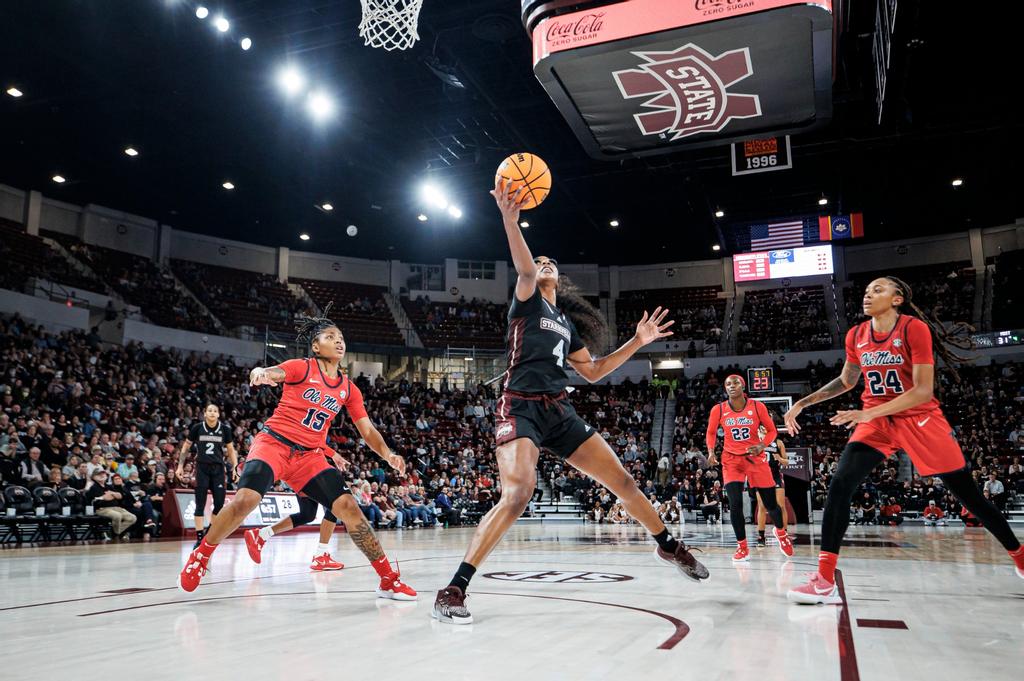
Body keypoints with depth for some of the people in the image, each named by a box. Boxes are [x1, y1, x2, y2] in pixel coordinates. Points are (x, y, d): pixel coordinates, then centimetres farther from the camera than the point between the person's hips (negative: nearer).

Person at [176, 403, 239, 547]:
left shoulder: (225, 429, 0)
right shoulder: (197, 428, -3)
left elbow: (231, 450, 8)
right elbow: (186, 447, 8)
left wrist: (235, 468, 1)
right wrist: (180, 466, 3)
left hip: (218, 469, 2)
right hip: (202, 468, -2)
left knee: (219, 504, 2)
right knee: (200, 504, -3)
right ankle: (199, 538, 2)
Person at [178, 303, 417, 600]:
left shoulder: (349, 389, 9)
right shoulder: (302, 367, -3)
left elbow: (367, 430, 10)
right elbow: (272, 373, -23)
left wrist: (388, 455, -7)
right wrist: (260, 372, -47)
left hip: (310, 456, 4)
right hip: (274, 443, -3)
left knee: (348, 506, -11)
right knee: (246, 499, -26)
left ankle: (389, 580, -2)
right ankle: (199, 558, 2)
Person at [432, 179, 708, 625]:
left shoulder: (567, 322, 22)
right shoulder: (527, 301, 5)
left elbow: (593, 372, 26)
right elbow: (524, 270, -18)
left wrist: (637, 342, 22)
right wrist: (509, 218, -32)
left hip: (559, 412, 7)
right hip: (521, 408, -6)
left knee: (622, 480, 10)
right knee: (518, 494, -29)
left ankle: (667, 545, 34)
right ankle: (454, 589, -22)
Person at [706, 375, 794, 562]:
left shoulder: (757, 406, -9)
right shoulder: (718, 410, -7)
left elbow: (772, 430, 1)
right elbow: (711, 433, 8)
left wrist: (762, 445, -17)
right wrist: (711, 451, -9)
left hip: (756, 458, 0)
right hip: (731, 459, 0)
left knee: (770, 504, 9)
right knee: (735, 504, -15)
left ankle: (781, 532, 42)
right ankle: (742, 547, 3)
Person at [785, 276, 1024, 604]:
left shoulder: (915, 328, -15)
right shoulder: (856, 336, 0)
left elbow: (923, 391, -21)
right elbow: (846, 381, 15)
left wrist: (869, 413, -29)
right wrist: (802, 403, 5)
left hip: (921, 419, -3)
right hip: (875, 421, 4)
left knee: (968, 493, 7)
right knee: (839, 484, -16)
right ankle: (825, 581, -17)